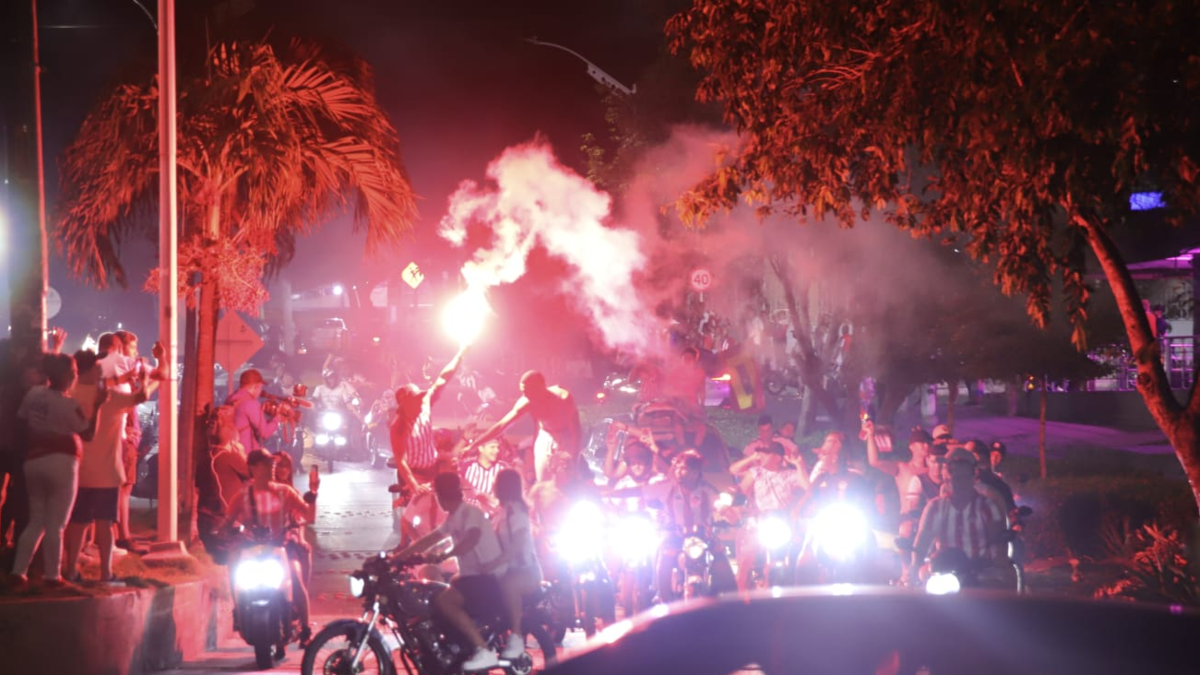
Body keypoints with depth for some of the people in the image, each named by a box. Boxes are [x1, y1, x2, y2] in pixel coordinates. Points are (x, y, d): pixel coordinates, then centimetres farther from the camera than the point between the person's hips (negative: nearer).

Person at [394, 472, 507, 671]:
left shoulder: (470, 512, -12)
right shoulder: (453, 518, 17)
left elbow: (472, 540, -31)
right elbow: (428, 540, 19)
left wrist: (442, 557, -33)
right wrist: (397, 556, 14)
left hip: (489, 576, -10)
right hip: (473, 574, 10)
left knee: (443, 601, -26)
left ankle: (484, 651, -30)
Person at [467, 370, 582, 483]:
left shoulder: (563, 398, -27)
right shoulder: (527, 402, -16)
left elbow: (576, 430, -22)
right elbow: (501, 425, -10)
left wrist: (574, 459, -27)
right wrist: (472, 445, -12)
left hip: (566, 441, -4)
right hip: (545, 441, 4)